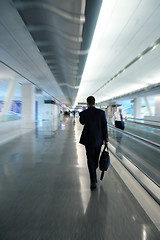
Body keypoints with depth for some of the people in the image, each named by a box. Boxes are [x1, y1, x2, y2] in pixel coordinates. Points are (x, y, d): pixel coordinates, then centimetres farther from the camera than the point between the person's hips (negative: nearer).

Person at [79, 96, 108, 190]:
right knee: (95, 159, 20)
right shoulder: (101, 112, -8)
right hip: (99, 140, 2)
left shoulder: (83, 113, -10)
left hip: (88, 140, -2)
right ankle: (93, 175, 42)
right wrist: (106, 139, 1)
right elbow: (104, 126, -7)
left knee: (90, 160, 6)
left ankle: (93, 180, 1)